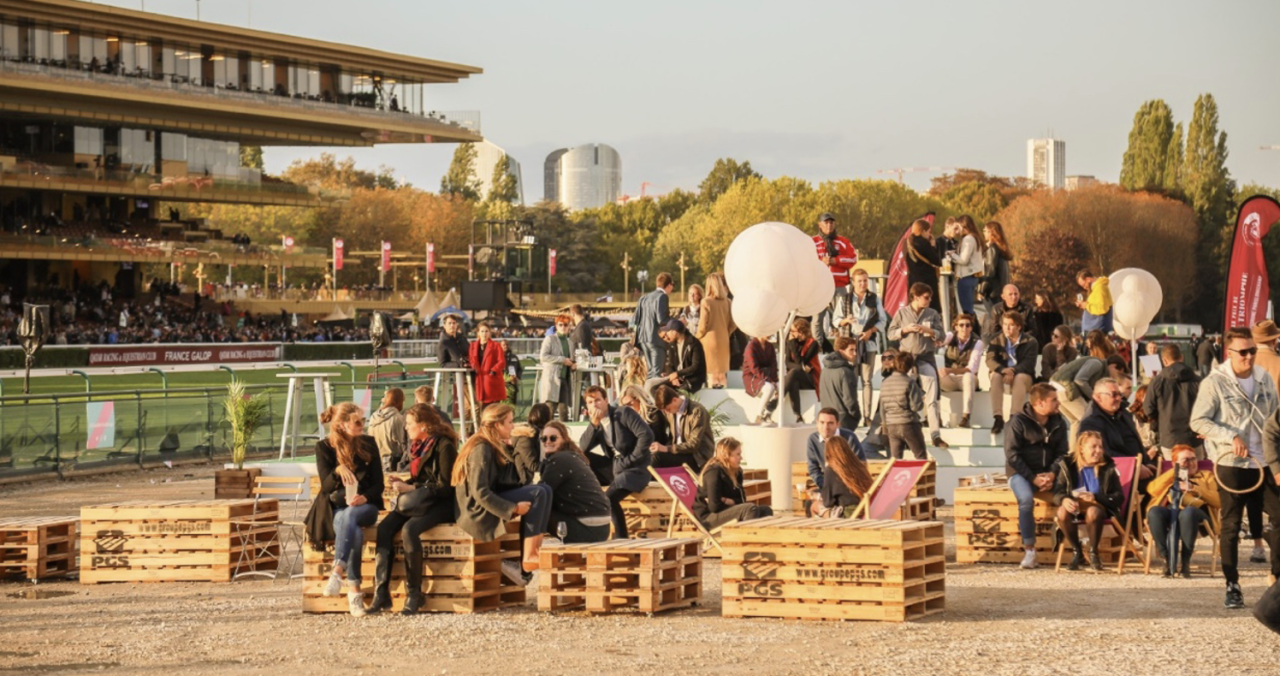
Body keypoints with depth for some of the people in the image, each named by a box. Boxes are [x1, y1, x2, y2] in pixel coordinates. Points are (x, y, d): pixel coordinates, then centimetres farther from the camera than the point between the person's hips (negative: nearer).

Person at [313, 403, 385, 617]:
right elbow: (326, 486, -6)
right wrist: (337, 471, -28)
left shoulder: (368, 444, 7)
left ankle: (338, 571, -50)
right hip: (336, 508, 0)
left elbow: (378, 484, 5)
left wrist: (365, 497, -17)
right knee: (354, 532, -35)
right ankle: (354, 590, -39)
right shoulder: (324, 447, 2)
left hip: (365, 505, 0)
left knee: (350, 516, -38)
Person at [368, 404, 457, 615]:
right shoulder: (415, 446, 15)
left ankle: (414, 593, -23)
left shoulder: (444, 446, -10)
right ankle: (381, 592, -23)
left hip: (439, 505, -7)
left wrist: (411, 489, -19)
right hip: (415, 502, 7)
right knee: (384, 528, -20)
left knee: (409, 529, -34)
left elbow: (445, 487, -15)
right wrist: (399, 482, 1)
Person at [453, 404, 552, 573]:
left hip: (488, 504, 9)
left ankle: (536, 550, -12)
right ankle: (529, 557, -20)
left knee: (544, 490, -2)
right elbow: (480, 492, -23)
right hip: (479, 513, -9)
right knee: (538, 494, -18)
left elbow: (509, 484, 8)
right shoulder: (481, 449, -15)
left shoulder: (495, 448, 16)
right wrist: (513, 508, -23)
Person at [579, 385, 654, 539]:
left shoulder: (624, 413, -10)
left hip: (635, 469, -7)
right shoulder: (595, 423, 10)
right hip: (613, 467, 7)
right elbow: (583, 449, -1)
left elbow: (646, 435, -18)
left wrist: (629, 460, -16)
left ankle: (622, 538, -17)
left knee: (609, 498, -29)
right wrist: (594, 424, -13)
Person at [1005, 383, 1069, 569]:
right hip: (1021, 473, -4)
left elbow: (1061, 454, 6)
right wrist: (1033, 478, -18)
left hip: (1048, 472, 4)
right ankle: (1029, 550, -27)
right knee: (1026, 499, -36)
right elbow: (1012, 455, -10)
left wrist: (1052, 475, -14)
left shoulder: (1058, 423, 8)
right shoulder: (1019, 421, -6)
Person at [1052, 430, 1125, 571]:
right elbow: (1057, 493, -1)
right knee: (1062, 512, -33)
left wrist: (1095, 497, -21)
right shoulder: (1067, 466, 2)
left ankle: (1093, 552, -13)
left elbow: (1118, 497, -4)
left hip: (1099, 506, -2)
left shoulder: (1107, 467, -1)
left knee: (1092, 512, -38)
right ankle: (1076, 553, -12)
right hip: (1075, 506, 2)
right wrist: (1064, 500, -27)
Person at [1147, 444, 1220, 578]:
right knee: (1154, 511, -36)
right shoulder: (1169, 478, 35)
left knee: (1187, 512, -41)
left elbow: (1218, 501, 11)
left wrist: (1194, 488, 0)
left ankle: (1185, 561, -28)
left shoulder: (1206, 476, 31)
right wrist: (1174, 472, 12)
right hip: (1170, 511, 2)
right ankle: (1167, 560, -29)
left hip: (1196, 510, -2)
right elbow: (1152, 490, 11)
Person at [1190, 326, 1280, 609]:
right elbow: (1198, 421, -11)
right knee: (1231, 525, 2)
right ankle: (1232, 586, 9)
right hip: (1231, 463, -4)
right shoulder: (1214, 383, -9)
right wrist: (1231, 437, -19)